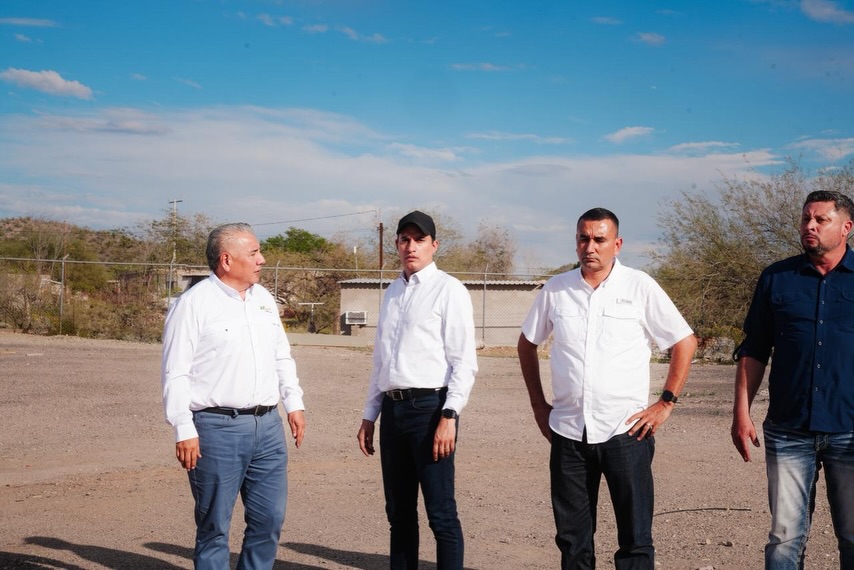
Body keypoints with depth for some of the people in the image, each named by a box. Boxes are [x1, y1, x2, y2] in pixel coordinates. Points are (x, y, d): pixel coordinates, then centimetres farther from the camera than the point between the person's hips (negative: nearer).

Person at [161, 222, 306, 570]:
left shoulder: (264, 299, 13)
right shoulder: (194, 304, -8)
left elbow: (282, 358, 21)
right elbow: (175, 373, -10)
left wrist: (294, 403, 13)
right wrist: (184, 431, -14)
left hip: (268, 425, 6)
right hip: (217, 428, -6)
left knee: (269, 520, 9)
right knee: (215, 526, 3)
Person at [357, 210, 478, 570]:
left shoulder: (448, 290, -4)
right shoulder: (392, 293, 17)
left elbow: (464, 361, -10)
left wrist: (449, 416, -18)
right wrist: (369, 415, 19)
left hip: (430, 406, -7)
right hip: (393, 408, 7)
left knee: (441, 514, -5)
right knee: (399, 512, 13)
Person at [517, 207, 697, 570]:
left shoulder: (640, 287, -3)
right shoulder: (555, 289, 4)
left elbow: (685, 342, 2)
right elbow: (527, 343, 17)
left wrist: (666, 403, -4)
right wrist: (538, 405, 11)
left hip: (625, 430, -2)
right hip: (567, 431, 3)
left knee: (635, 538, 2)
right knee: (572, 538, 12)